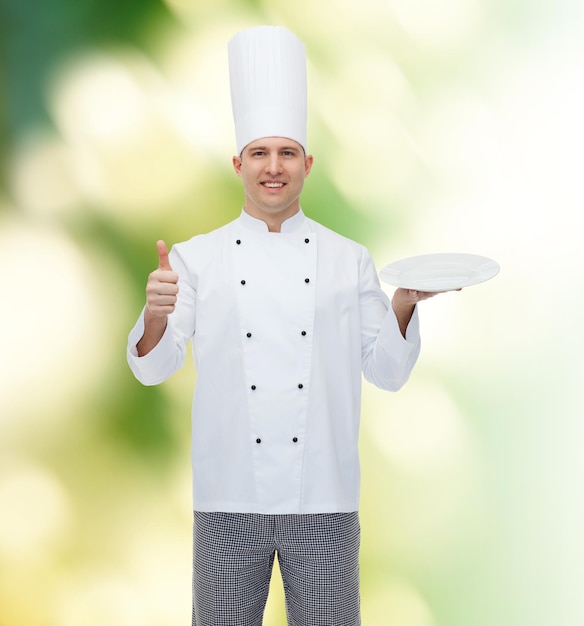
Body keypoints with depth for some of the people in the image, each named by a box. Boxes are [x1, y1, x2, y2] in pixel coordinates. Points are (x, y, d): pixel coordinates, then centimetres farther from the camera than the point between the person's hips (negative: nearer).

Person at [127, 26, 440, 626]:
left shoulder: (348, 259, 6)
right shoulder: (197, 257, 4)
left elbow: (387, 373, 6)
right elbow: (153, 369, 0)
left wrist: (404, 305, -11)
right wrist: (156, 314, -20)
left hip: (325, 504, 0)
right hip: (227, 502, 0)